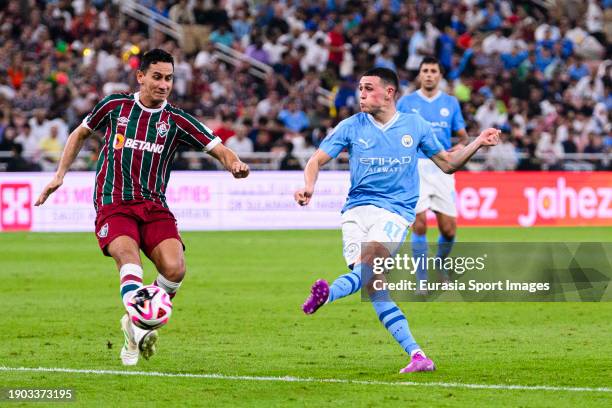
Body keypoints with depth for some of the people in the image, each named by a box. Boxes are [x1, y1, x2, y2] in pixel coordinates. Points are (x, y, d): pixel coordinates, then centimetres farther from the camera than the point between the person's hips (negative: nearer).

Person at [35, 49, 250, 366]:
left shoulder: (176, 120, 5)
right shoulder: (115, 106, 6)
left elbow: (218, 149, 2)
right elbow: (80, 134, 23)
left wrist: (234, 165, -21)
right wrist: (60, 175, 19)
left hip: (154, 206, 2)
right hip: (113, 206, -2)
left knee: (174, 268, -20)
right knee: (128, 255, -32)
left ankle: (137, 326, 5)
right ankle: (139, 330, -49)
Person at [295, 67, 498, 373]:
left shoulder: (415, 126, 9)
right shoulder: (351, 127, 8)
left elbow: (448, 164, 19)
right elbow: (317, 161, 6)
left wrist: (477, 143, 5)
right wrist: (309, 187, -15)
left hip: (396, 211, -1)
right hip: (356, 210, 1)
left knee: (372, 258, -32)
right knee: (373, 286, -15)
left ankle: (329, 293, -58)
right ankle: (417, 356, -15)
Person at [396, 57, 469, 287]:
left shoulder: (450, 103, 10)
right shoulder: (406, 102, 5)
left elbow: (463, 134, 14)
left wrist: (461, 145, -8)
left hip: (442, 168, 2)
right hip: (415, 167, -2)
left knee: (449, 229, -1)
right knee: (419, 224, -12)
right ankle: (422, 279, -2)